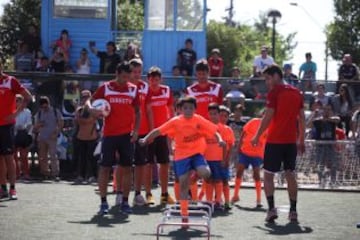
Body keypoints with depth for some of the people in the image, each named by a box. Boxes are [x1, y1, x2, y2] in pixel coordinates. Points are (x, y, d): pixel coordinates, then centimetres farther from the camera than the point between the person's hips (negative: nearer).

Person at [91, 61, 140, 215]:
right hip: (109, 134, -1)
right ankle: (103, 202, 3)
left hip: (127, 135, 1)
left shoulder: (133, 89, 5)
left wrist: (136, 130, -1)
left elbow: (137, 111, 10)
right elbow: (90, 102, 8)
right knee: (104, 167, -2)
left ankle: (125, 202, 9)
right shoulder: (105, 88, 1)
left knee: (127, 168, 2)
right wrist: (93, 111, -14)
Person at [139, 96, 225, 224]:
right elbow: (158, 131, -2)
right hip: (182, 156, 0)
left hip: (197, 153, 0)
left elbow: (214, 132, -1)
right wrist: (146, 139, -12)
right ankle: (184, 215, 6)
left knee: (205, 173, -28)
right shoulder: (175, 122, -3)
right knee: (183, 184, -3)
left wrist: (220, 140, -20)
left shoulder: (200, 121, -3)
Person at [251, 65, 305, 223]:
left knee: (268, 175, 3)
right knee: (290, 175, 11)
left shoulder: (274, 93, -7)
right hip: (291, 140, 5)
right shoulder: (296, 93, 10)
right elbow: (302, 118, 11)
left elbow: (268, 117, -11)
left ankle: (271, 209, -8)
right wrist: (301, 140, 16)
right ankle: (293, 210, 8)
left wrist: (257, 136, -3)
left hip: (274, 140, -5)